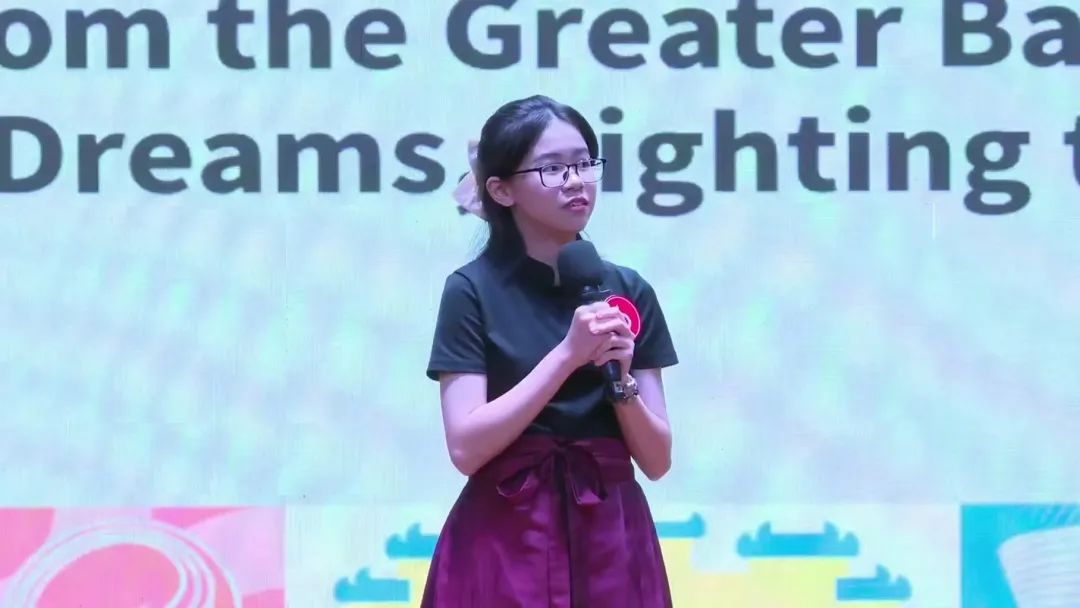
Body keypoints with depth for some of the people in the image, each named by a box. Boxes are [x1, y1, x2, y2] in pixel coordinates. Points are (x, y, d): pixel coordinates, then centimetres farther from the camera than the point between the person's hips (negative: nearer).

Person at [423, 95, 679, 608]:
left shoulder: (629, 292, 7)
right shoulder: (473, 291, -4)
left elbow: (657, 459, 5)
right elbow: (467, 446, -12)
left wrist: (620, 376, -11)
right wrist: (568, 355, -16)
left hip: (610, 541, 3)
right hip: (507, 544, -3)